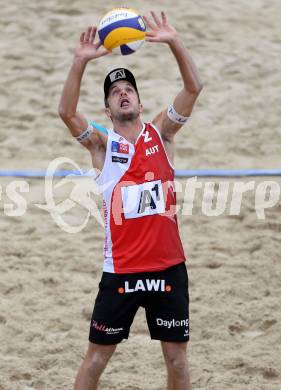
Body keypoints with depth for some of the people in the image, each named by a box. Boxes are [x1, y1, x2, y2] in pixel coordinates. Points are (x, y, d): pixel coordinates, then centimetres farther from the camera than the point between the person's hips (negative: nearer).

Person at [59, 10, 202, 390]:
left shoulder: (161, 132, 5)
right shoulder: (101, 143, 1)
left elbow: (194, 88, -7)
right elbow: (67, 112, -16)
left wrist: (175, 42, -20)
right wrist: (81, 62, -28)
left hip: (169, 267, 1)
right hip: (121, 270, -1)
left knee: (176, 356, 8)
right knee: (97, 356, 4)